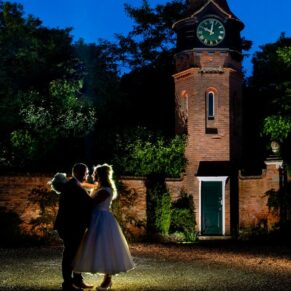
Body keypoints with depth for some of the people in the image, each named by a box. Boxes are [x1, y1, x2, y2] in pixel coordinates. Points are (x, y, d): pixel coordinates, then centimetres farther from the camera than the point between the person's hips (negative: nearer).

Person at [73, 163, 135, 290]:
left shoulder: (106, 190, -16)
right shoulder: (100, 188, 15)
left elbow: (91, 203, -17)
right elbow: (92, 202, 12)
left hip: (103, 221, -10)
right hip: (98, 220, 10)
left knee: (105, 249, -5)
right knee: (102, 249, 12)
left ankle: (107, 280, 2)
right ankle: (107, 279, 19)